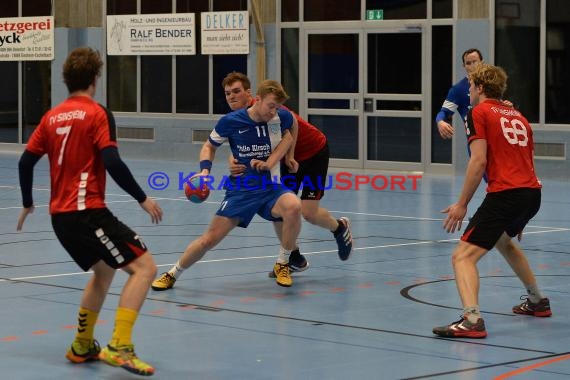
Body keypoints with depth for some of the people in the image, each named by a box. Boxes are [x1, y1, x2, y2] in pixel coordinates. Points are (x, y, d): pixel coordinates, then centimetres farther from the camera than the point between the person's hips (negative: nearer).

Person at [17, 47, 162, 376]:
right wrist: (143, 198, -10)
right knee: (144, 267, -10)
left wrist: (28, 204, 29)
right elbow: (112, 163, -18)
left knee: (104, 270, 29)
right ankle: (120, 348, -23)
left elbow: (26, 162, 15)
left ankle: (82, 346, 35)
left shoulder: (52, 117, 13)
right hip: (88, 212, -8)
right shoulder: (97, 114, -7)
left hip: (60, 215, 8)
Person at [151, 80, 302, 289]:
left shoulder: (281, 117, -8)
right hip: (240, 190, -1)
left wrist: (270, 162, -2)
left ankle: (282, 265, -11)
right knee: (210, 238, -5)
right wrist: (205, 170, -12)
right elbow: (209, 146, 7)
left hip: (269, 188, 1)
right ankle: (172, 274, 21)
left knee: (293, 206, -33)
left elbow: (289, 135, 14)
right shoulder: (231, 121, -10)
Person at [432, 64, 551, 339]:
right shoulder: (518, 117, 22)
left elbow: (478, 161, -10)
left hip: (505, 193, -8)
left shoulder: (479, 113, 2)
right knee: (503, 240, 37)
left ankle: (472, 319, -34)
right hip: (532, 192, 8)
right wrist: (519, 216, 36)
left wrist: (462, 204, -8)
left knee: (463, 256, -12)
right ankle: (537, 301, 47)